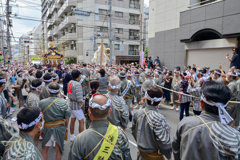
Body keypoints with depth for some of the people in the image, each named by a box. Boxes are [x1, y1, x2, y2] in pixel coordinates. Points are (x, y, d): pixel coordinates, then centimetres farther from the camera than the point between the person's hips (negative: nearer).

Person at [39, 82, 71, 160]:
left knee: (44, 149, 21)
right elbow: (67, 117, -5)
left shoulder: (42, 102, -11)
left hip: (48, 128, 0)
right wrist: (66, 127, 12)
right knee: (58, 150, 17)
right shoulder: (63, 102, -13)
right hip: (60, 128, 0)